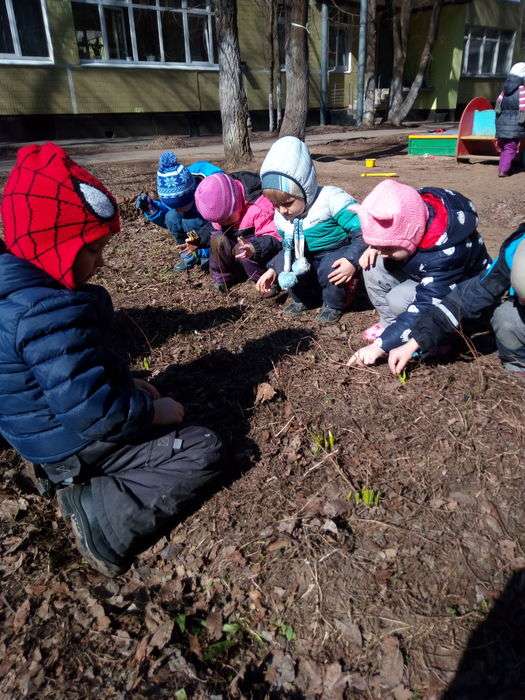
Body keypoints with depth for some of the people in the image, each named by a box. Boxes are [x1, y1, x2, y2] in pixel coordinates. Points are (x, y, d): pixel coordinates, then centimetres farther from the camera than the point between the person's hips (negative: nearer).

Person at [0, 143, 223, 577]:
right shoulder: (51, 311, -32)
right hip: (78, 447, -10)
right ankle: (100, 518, -12)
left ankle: (84, 491, 13)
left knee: (154, 402, 31)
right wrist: (156, 411, -16)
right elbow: (95, 412, -32)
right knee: (204, 451, -5)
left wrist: (129, 383, 6)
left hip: (46, 437, 10)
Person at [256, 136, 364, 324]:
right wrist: (272, 269, 4)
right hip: (307, 260, 6)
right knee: (282, 263, -19)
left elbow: (363, 231, -26)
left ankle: (334, 304, -5)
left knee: (330, 268, -37)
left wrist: (352, 260, -38)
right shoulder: (281, 217, -4)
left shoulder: (331, 199, -25)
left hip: (337, 255, -5)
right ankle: (305, 298, 6)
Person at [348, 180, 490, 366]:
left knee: (399, 300, -32)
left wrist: (380, 346, -37)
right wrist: (376, 245, -17)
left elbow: (425, 309, -38)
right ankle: (390, 322, -1)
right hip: (423, 272, 7)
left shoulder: (447, 253, -40)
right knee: (374, 267, -17)